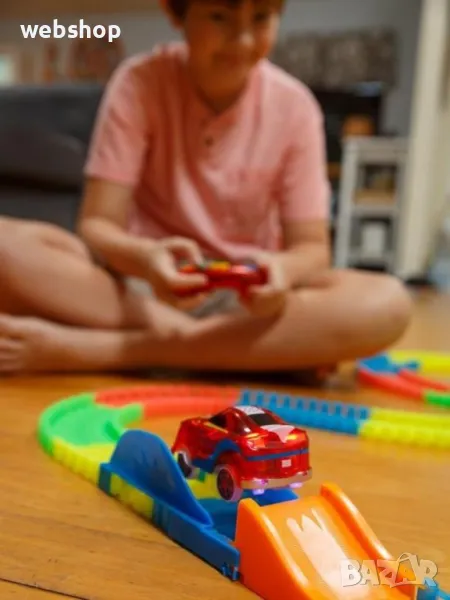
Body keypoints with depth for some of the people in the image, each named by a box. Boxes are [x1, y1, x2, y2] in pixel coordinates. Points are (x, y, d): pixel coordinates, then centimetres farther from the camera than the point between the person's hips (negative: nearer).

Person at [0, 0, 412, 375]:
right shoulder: (139, 83, -8)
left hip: (245, 294, 2)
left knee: (388, 304, -27)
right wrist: (145, 258, -36)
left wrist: (282, 269, -32)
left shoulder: (295, 107, -5)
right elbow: (97, 225, -13)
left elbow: (312, 247, -7)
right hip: (143, 279, -1)